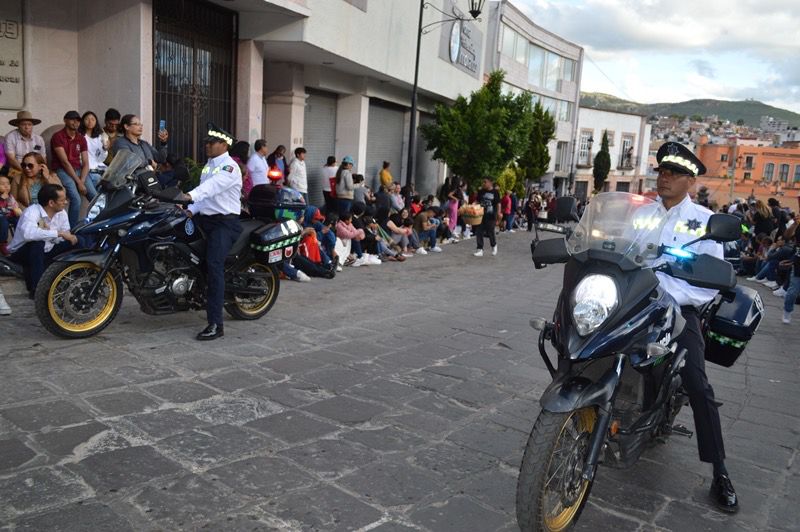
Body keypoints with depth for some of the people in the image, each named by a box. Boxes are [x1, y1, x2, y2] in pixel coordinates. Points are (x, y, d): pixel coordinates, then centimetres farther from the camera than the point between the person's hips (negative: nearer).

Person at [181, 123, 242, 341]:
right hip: (205, 218, 11)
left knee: (214, 265, -24)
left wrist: (189, 196, -45)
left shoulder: (229, 167, -11)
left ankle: (216, 324, -26)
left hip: (225, 223, -11)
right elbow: (205, 192, 17)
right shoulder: (209, 166, 19)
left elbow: (212, 186, -30)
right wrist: (191, 210, -2)